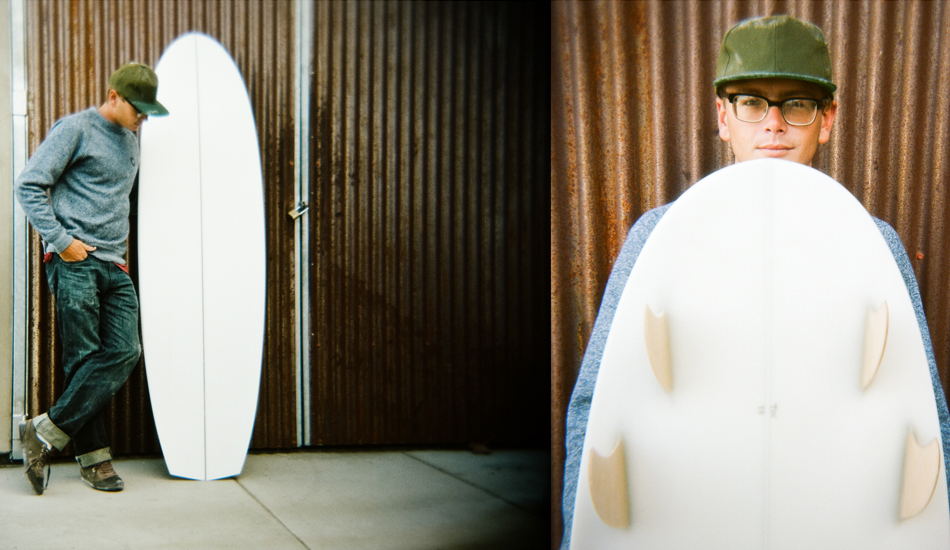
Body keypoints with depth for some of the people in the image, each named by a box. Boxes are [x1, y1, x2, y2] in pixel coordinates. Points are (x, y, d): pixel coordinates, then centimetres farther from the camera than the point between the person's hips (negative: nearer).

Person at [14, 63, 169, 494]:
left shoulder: (130, 140, 21)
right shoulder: (76, 129, -2)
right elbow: (29, 185, -7)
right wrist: (61, 240, -12)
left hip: (114, 264, 7)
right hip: (74, 263, -7)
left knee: (124, 353, -7)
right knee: (83, 358, -6)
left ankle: (46, 433, -3)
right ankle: (92, 454, 3)